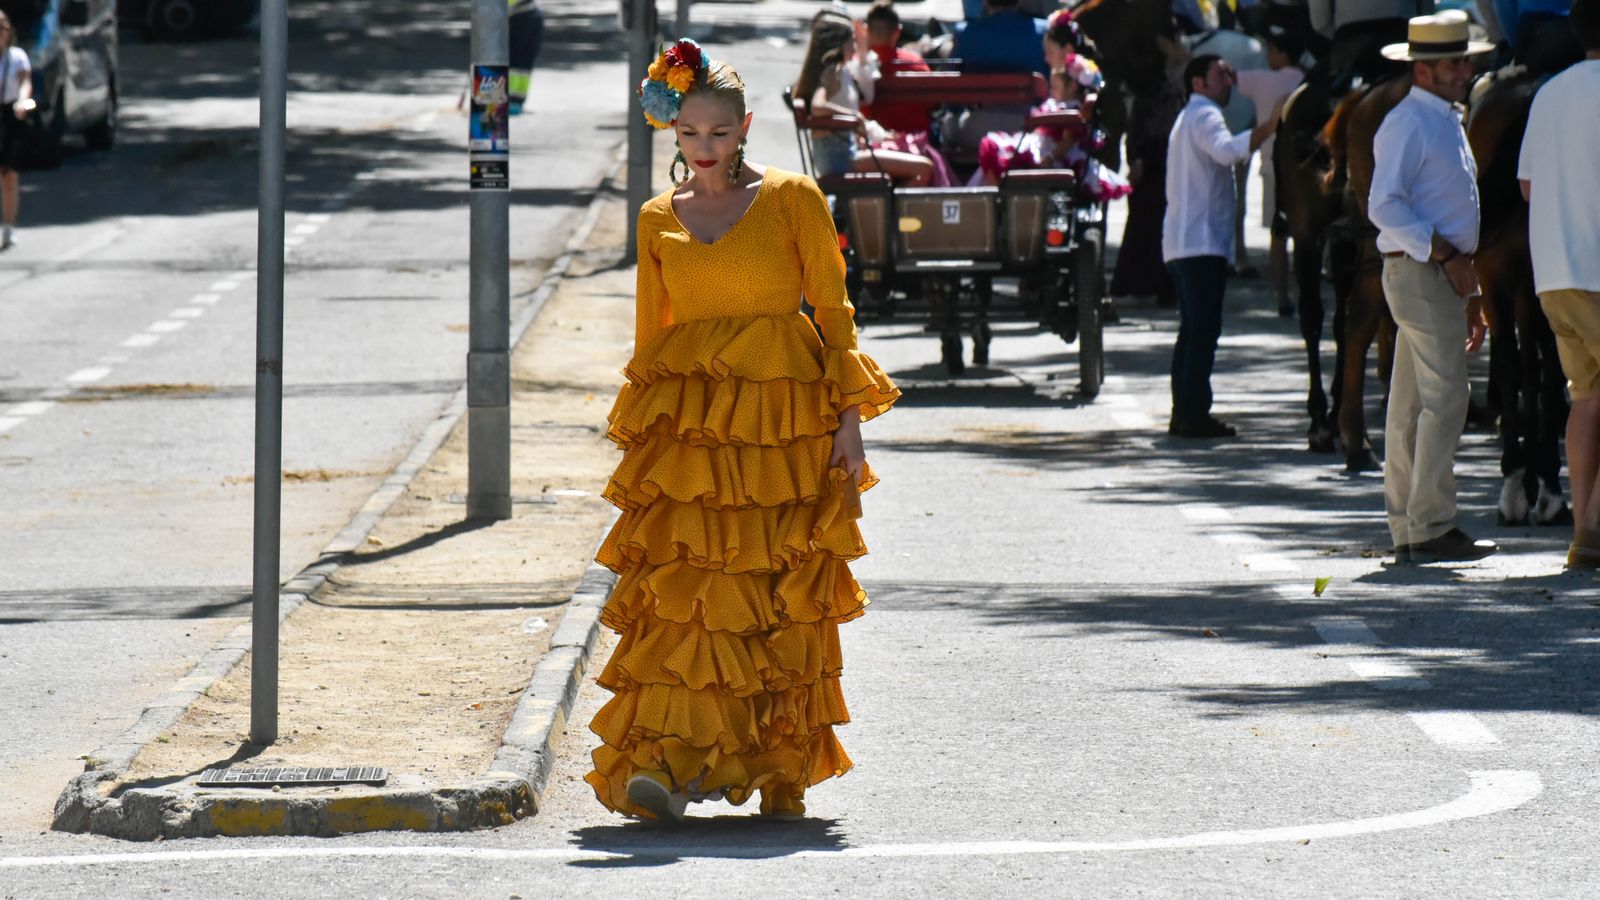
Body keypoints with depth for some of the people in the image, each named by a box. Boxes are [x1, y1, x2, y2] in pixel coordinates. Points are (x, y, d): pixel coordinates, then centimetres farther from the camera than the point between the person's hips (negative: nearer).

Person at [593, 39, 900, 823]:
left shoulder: (793, 199, 2)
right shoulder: (660, 219, 11)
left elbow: (832, 309, 1)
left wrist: (849, 415, -5)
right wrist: (638, 431, 12)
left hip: (785, 417, -2)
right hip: (689, 423, 2)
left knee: (785, 600, 0)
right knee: (685, 593, -11)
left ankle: (784, 772, 8)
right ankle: (664, 763, -14)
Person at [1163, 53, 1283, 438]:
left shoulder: (1189, 118, 25)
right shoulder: (1204, 116, -9)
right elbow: (1226, 151, -30)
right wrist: (1270, 125, -38)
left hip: (1182, 243, 11)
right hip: (1202, 241, -11)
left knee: (1193, 330, 12)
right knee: (1204, 330, -11)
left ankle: (1184, 413, 12)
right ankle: (1195, 415, -14)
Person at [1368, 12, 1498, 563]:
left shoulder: (1447, 122, 20)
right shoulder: (1408, 123, -11)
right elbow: (1385, 207, -20)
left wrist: (1471, 294, 25)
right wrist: (1446, 256, -21)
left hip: (1444, 273, 10)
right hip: (1418, 271, -10)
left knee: (1410, 407, 9)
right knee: (1444, 398, -14)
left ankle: (1407, 533, 10)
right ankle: (1430, 527, -15)